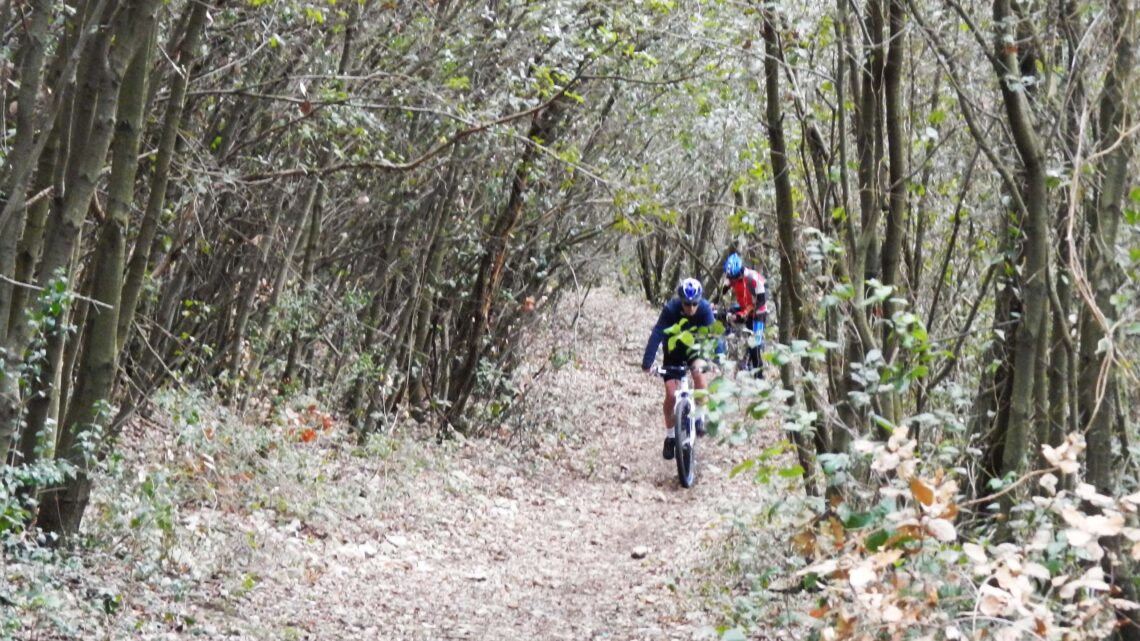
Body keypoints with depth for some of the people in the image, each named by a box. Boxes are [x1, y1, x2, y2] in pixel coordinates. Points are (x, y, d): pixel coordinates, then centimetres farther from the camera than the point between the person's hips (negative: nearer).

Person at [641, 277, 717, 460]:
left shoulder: (705, 309, -28)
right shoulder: (670, 309, -32)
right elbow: (657, 335, -37)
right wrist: (647, 363, -46)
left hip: (693, 347, 0)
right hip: (673, 350, 0)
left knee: (699, 373, -30)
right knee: (670, 393, -8)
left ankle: (698, 416, -8)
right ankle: (669, 436, 11)